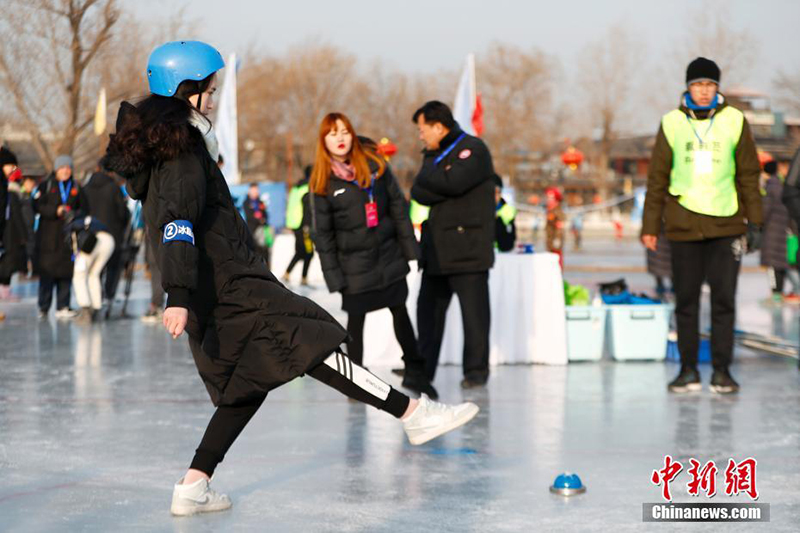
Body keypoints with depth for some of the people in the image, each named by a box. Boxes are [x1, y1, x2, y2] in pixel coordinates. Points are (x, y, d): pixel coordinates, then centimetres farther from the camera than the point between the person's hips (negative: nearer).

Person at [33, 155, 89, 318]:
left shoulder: (76, 188, 14)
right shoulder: (46, 185, 7)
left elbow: (84, 209, 11)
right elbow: (37, 205, -3)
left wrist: (74, 214, -10)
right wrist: (56, 211, -15)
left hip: (68, 236, 2)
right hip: (48, 236, -2)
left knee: (66, 272, -1)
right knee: (47, 271, -6)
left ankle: (62, 307, 4)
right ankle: (43, 308, 1)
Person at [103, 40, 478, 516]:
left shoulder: (161, 145, 19)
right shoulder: (183, 148, -12)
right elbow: (177, 223, -24)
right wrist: (178, 297, -33)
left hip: (216, 293, 10)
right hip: (230, 290, -10)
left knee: (250, 384, 14)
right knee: (314, 347, -12)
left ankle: (193, 487, 11)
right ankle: (415, 412, -13)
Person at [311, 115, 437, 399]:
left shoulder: (375, 165, 1)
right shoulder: (322, 181, -5)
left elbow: (398, 207, 5)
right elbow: (322, 232, -3)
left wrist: (409, 247, 1)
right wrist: (333, 274, -7)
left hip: (388, 255, 2)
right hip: (354, 264, -2)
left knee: (400, 312, 9)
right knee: (356, 319, 3)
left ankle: (415, 372, 21)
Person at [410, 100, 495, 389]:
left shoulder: (472, 149, -7)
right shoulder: (432, 155, 18)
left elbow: (454, 181, -23)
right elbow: (418, 192, 5)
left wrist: (428, 178, -6)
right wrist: (443, 189, -12)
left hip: (467, 248, -8)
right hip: (436, 248, 8)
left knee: (473, 310, -4)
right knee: (428, 308, 11)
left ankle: (476, 370, 2)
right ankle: (423, 368, 19)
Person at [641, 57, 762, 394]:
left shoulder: (735, 122, 4)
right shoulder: (672, 123, 4)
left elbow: (749, 175, 7)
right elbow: (657, 178, 7)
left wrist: (754, 223, 3)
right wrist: (650, 226, 4)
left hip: (726, 226, 0)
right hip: (683, 225, 1)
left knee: (724, 300, -1)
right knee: (686, 300, 5)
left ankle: (722, 370, 6)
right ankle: (688, 370, 12)